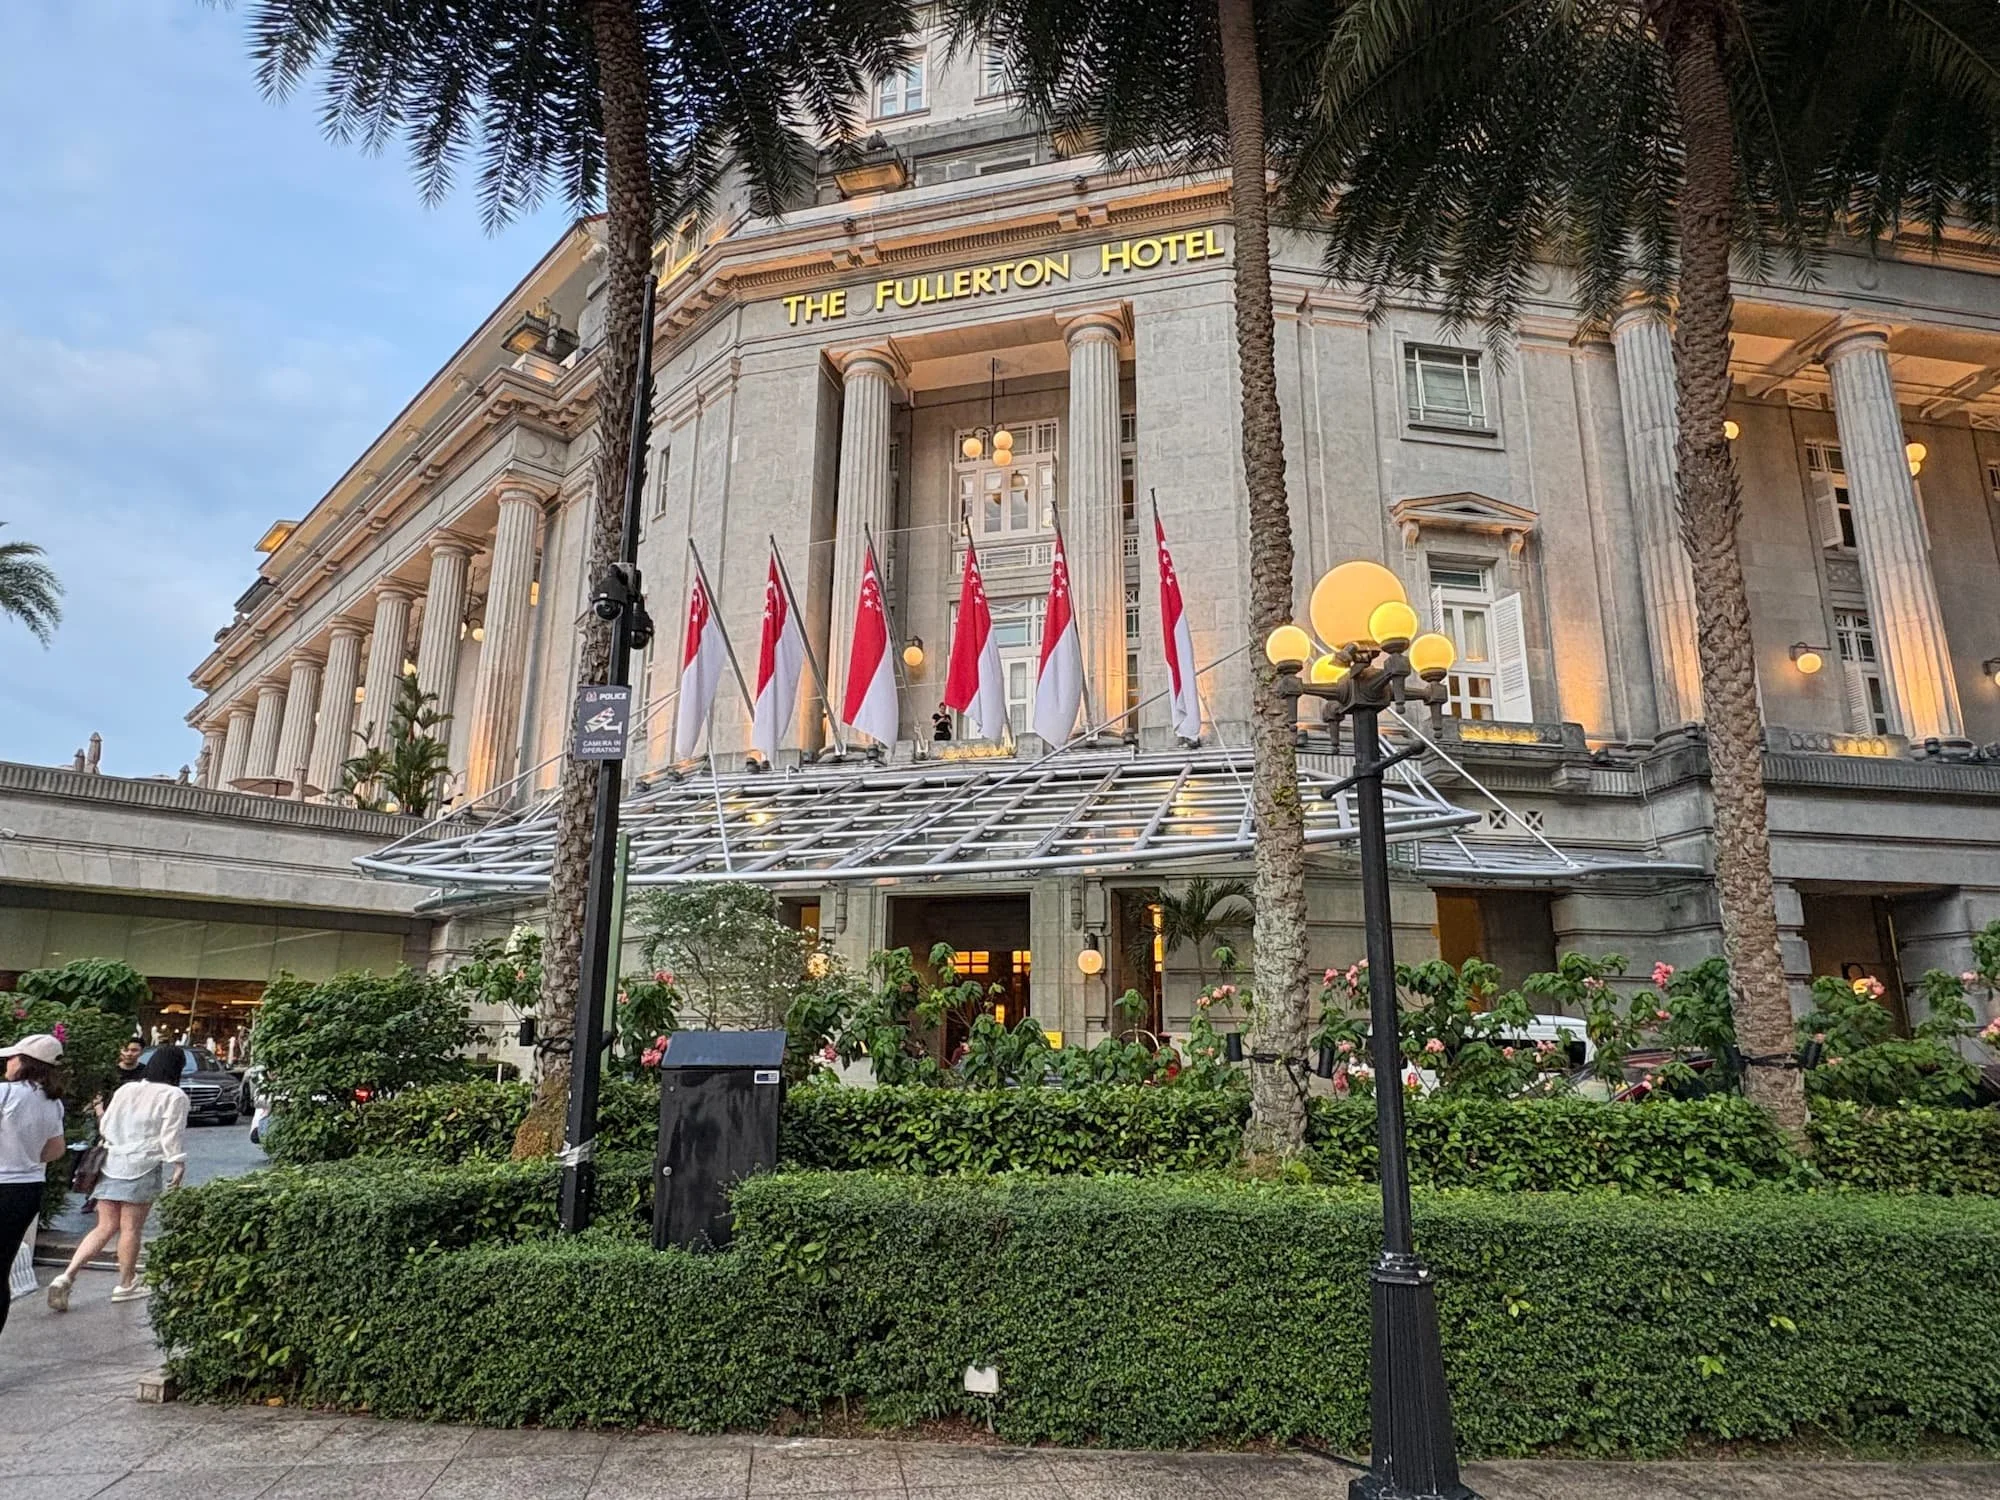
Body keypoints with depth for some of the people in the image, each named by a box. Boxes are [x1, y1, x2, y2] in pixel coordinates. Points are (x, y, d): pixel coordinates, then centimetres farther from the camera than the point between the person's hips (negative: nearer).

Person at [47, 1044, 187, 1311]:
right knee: (131, 1229, 4)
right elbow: (171, 1135, -14)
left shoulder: (125, 1090, 13)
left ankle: (66, 1276, -3)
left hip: (111, 1163, 6)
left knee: (105, 1227, 11)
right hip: (143, 1166, -6)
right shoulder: (174, 1096, -7)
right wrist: (179, 1164, -11)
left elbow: (104, 1126, 18)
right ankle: (126, 1285, 16)